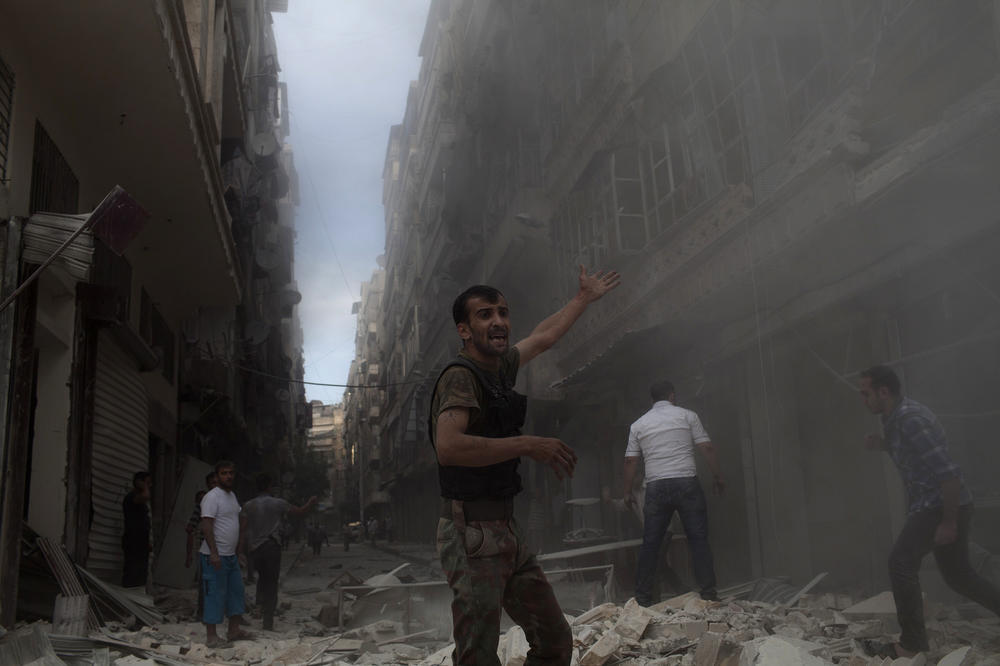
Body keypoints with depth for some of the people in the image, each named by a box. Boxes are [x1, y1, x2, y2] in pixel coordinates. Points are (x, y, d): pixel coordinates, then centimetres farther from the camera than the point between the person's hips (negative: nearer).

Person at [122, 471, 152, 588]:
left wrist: (147, 543, 24)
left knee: (141, 576, 10)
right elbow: (146, 496, -36)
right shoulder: (131, 497, -11)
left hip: (141, 544, 10)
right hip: (133, 544, -10)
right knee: (131, 579, -10)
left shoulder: (140, 501, 19)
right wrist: (143, 486, -16)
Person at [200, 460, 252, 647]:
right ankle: (211, 636, 4)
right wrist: (213, 553, -27)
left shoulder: (232, 496, 14)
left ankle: (234, 630, 24)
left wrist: (240, 551, 20)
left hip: (231, 555, 9)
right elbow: (206, 526, -21)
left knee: (236, 591, 14)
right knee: (215, 595, -4)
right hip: (215, 556, -9)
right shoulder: (212, 497, -13)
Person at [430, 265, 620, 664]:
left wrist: (585, 297, 40)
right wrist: (528, 445, -25)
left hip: (507, 532, 9)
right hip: (473, 534, -9)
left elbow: (544, 336, 30)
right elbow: (448, 447, -30)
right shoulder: (460, 377, -14)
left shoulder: (500, 366, 12)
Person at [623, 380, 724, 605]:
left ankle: (643, 595, 9)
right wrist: (718, 477, 10)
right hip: (686, 483, -2)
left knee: (650, 543, 7)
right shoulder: (687, 415, 6)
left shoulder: (638, 424, 12)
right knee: (698, 539, 4)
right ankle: (708, 592, 2)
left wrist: (628, 492, 16)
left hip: (656, 487, 2)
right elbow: (707, 448, 1)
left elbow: (630, 460, 9)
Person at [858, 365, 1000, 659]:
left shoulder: (910, 420, -22)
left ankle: (912, 644, -8)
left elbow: (949, 472, -24)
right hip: (932, 505, 10)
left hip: (943, 505, -10)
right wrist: (882, 445, 9)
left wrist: (949, 522, -22)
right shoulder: (896, 417, 8)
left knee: (901, 561, -15)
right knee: (957, 574, 17)